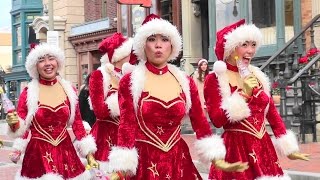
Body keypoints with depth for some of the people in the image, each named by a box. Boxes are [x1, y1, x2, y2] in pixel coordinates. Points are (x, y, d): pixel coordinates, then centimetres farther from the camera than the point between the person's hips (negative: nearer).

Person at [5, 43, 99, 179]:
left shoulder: (69, 90, 3)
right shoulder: (28, 92, -4)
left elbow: (77, 124, 8)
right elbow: (21, 128, -1)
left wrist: (89, 155, 6)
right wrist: (14, 124, -23)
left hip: (66, 152, 2)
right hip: (38, 154, -2)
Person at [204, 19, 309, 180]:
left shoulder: (257, 75, 12)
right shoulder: (215, 79, -6)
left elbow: (272, 113, 14)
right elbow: (217, 120, -15)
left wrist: (289, 147, 12)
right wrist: (243, 94, -20)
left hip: (263, 148, 6)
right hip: (235, 149, -5)